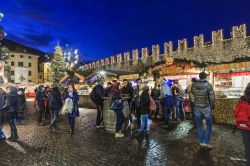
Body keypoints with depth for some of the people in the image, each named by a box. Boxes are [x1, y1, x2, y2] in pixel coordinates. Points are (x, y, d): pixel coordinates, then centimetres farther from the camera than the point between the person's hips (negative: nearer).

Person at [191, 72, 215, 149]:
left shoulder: (194, 84, -5)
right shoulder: (208, 85, -13)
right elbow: (212, 97, -9)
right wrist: (212, 106, 4)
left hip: (197, 107, 3)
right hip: (206, 107, -3)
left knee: (199, 125, 13)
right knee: (209, 124, 13)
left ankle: (201, 142, 22)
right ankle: (206, 142, 12)